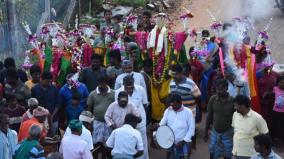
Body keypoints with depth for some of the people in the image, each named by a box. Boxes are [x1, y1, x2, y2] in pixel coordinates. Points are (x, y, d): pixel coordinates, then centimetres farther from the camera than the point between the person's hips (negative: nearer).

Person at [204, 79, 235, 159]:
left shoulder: (233, 101, -15)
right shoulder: (213, 99, -8)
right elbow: (209, 116, 1)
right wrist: (206, 131, 4)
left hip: (227, 133, -2)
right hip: (215, 132, 2)